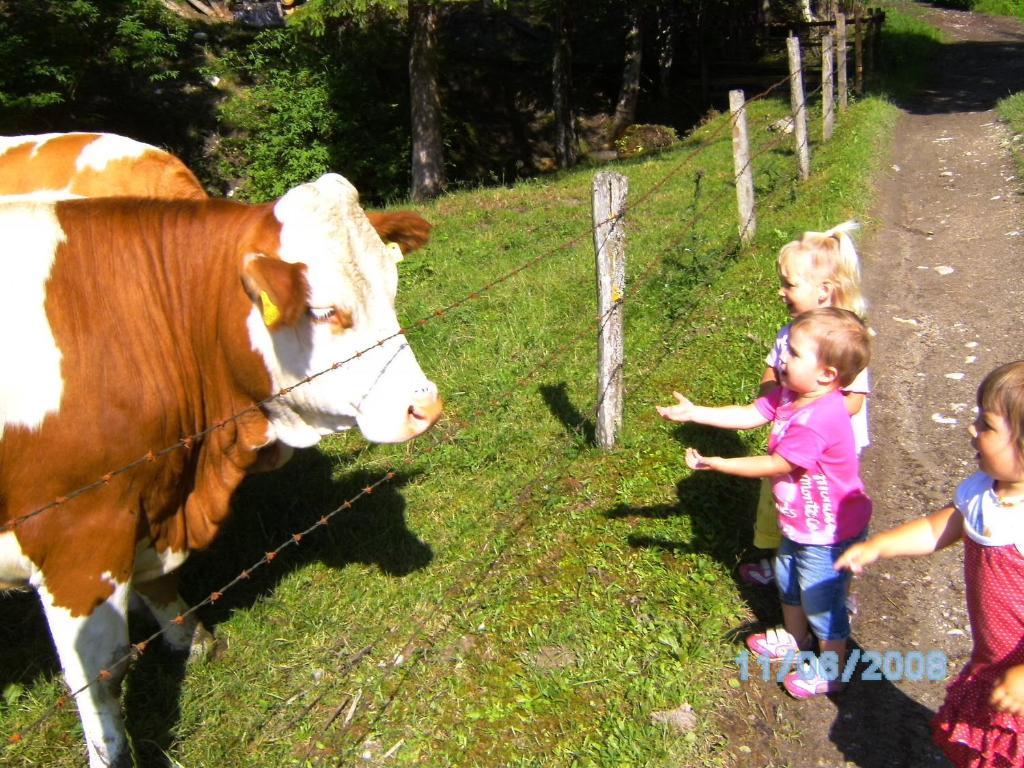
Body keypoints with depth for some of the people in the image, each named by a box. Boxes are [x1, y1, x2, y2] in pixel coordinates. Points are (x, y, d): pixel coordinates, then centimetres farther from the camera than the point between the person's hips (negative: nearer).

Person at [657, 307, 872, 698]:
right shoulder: (793, 392, -10)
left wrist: (715, 463, -23)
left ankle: (831, 669, 37)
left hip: (828, 531, -9)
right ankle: (795, 637, 55)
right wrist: (694, 413, -9)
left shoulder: (818, 420, -37)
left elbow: (773, 465, -29)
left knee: (821, 600, 12)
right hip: (799, 520, 9)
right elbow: (749, 415, -2)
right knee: (787, 579, 29)